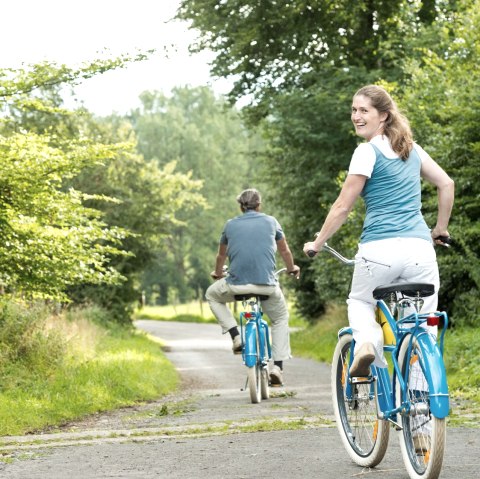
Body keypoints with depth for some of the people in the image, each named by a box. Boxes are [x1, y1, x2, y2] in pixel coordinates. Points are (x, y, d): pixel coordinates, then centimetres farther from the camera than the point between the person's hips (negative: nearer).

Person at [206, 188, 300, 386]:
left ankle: (235, 336, 12)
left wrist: (217, 273, 49)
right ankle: (278, 366, 10)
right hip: (267, 285, 0)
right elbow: (285, 252, 25)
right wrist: (292, 268, 45)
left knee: (212, 295, 29)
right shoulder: (270, 222, 12)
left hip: (236, 284, 0)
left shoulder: (230, 225, 14)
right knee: (281, 318, 25)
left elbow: (221, 255, 28)